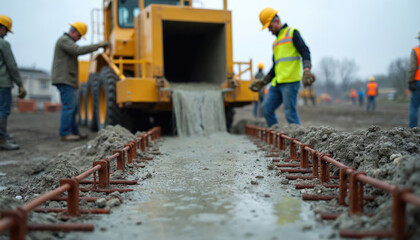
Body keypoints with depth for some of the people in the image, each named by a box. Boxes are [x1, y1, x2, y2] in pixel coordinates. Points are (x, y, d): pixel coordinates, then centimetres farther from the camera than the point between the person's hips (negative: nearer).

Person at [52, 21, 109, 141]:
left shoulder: (67, 41, 24)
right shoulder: (64, 40, -10)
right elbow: (79, 50, -26)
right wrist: (98, 45, -23)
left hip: (67, 80, 11)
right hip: (64, 79, -11)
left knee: (72, 107, 11)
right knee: (69, 106, -11)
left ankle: (74, 132, 16)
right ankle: (65, 134, -9)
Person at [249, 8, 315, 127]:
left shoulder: (292, 33, 4)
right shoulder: (276, 43, 27)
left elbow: (304, 51, -9)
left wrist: (307, 69, -26)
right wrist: (263, 82, 22)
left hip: (290, 81, -8)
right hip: (276, 83, 8)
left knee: (290, 112, -12)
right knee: (267, 109, 2)